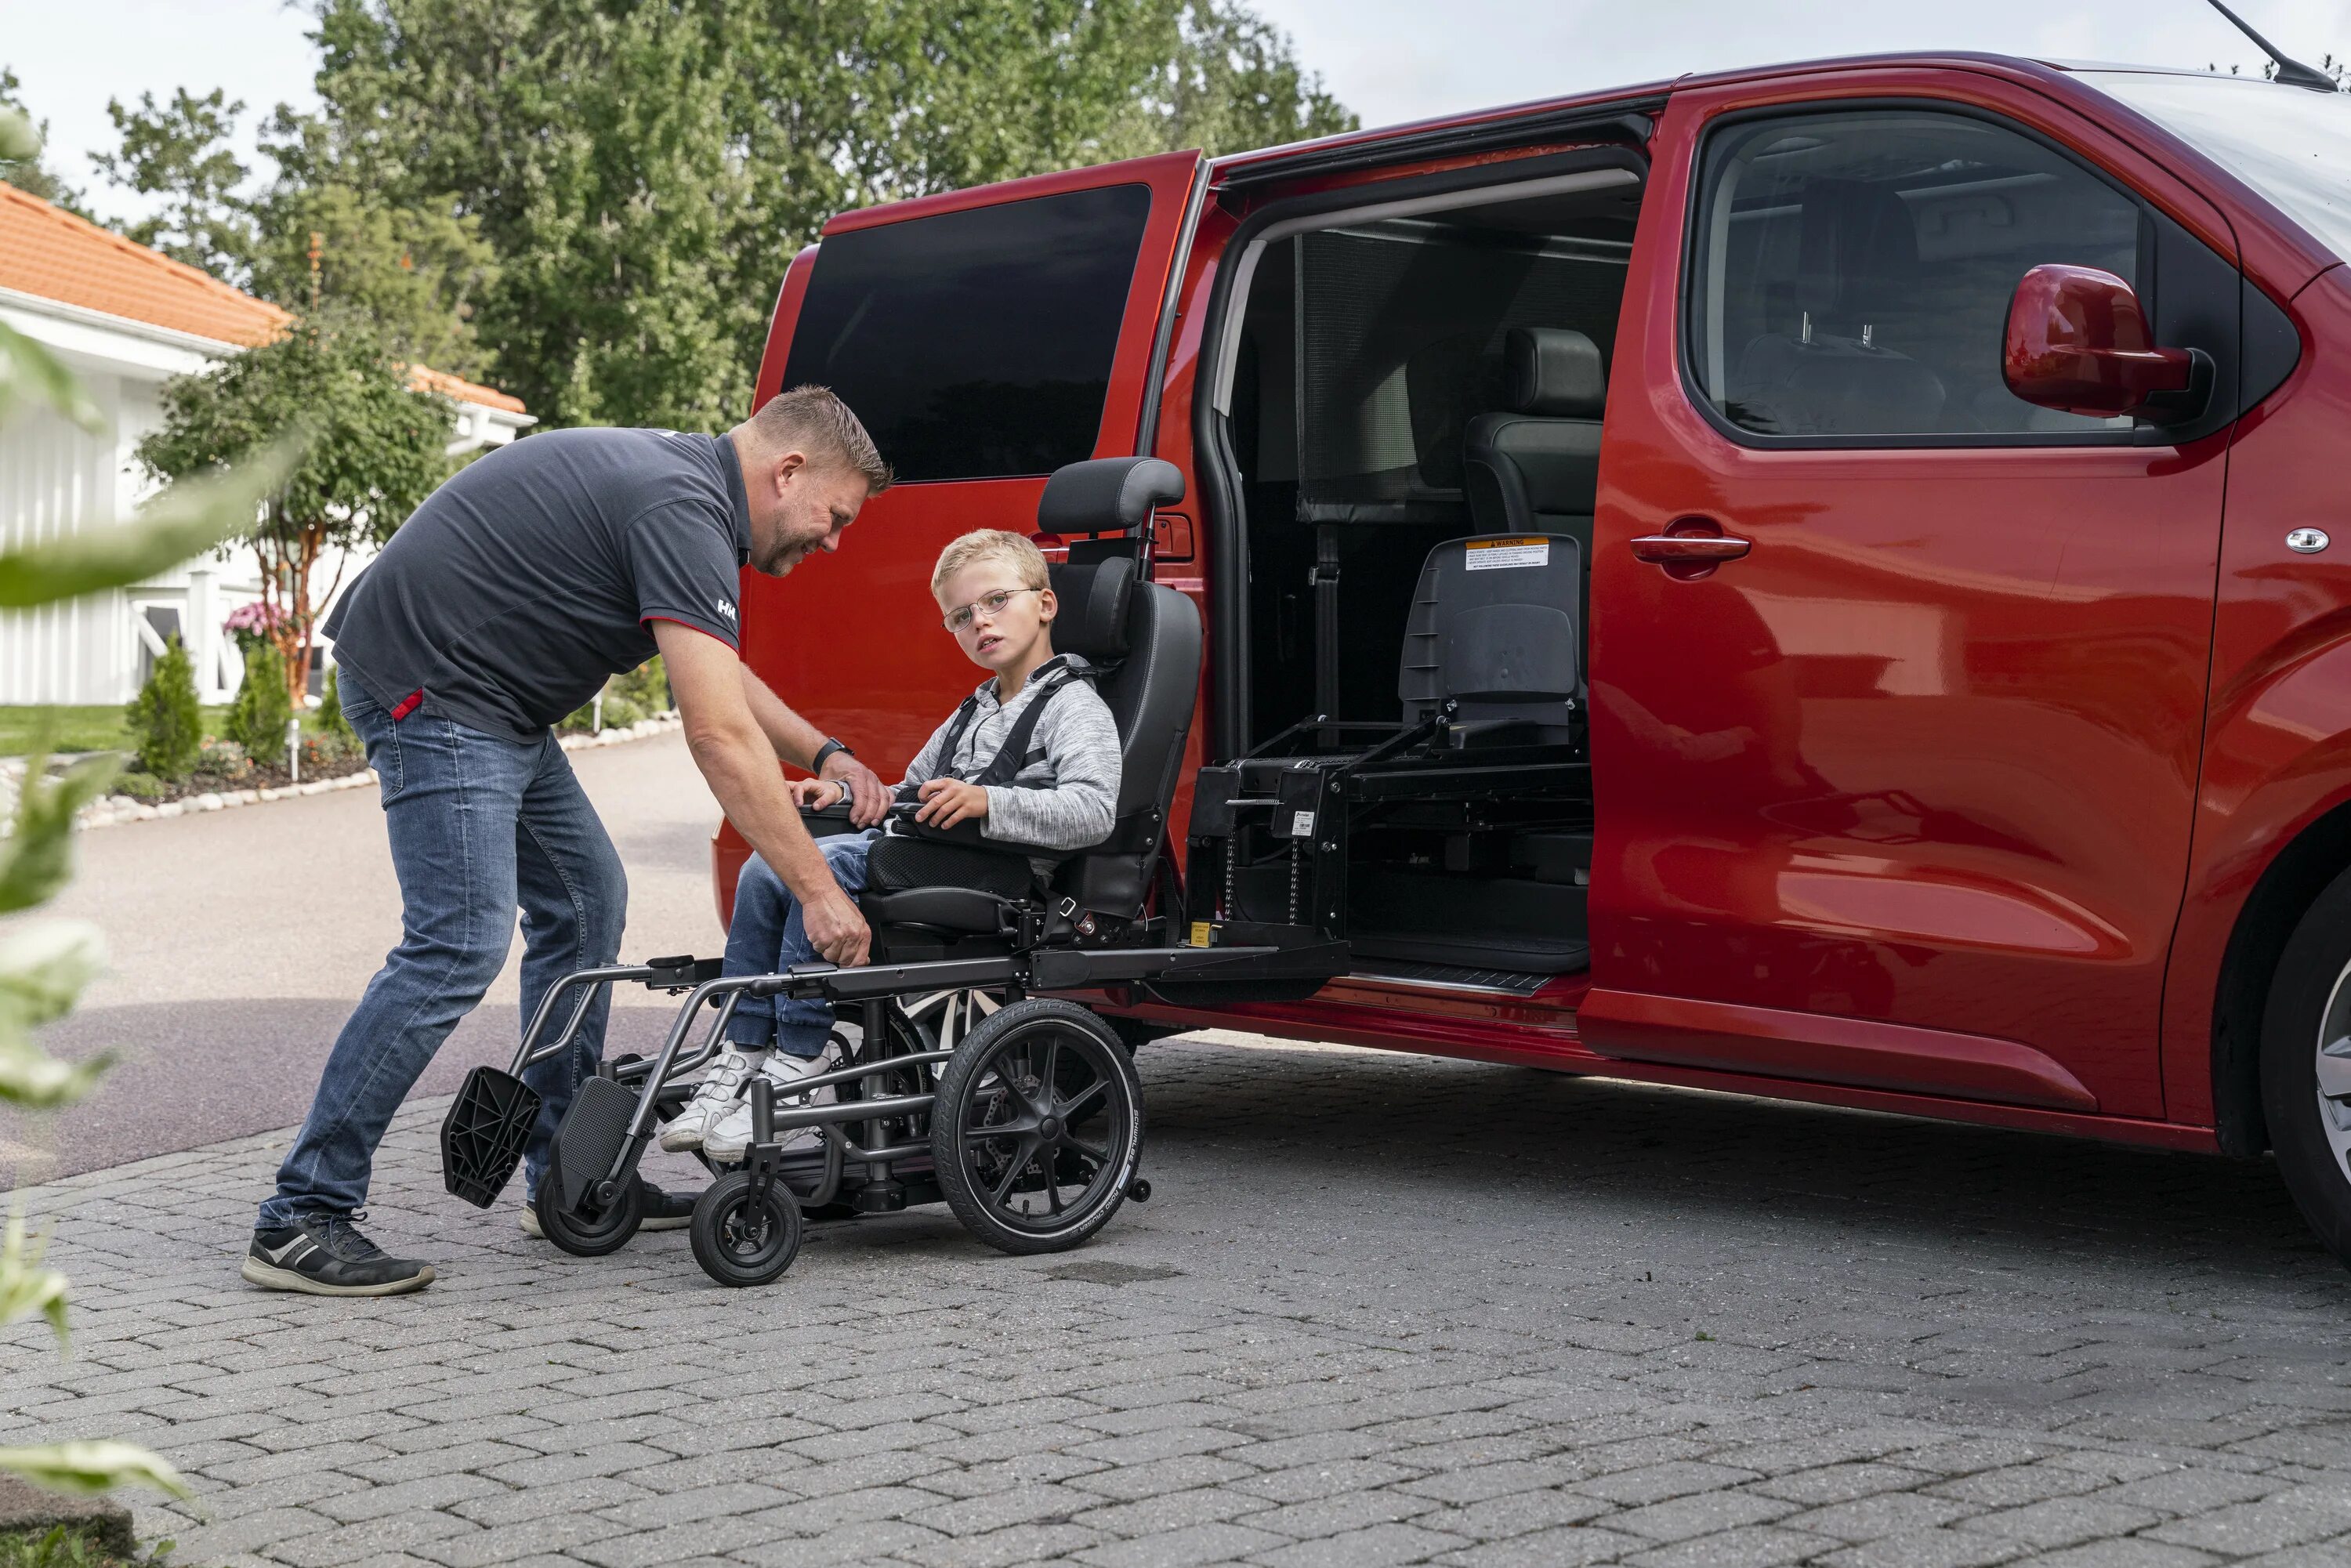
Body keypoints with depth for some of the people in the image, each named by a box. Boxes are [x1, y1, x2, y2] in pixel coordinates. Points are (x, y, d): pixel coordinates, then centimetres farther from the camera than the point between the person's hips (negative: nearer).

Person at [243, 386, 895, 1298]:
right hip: (429, 685, -11)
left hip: (493, 699, 11)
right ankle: (299, 1219, -12)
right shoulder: (682, 511, -18)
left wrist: (822, 754, 17)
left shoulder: (676, 479, 14)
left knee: (584, 898, 13)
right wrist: (818, 893, -21)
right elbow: (720, 735, -25)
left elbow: (718, 674, 28)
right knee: (458, 943, -16)